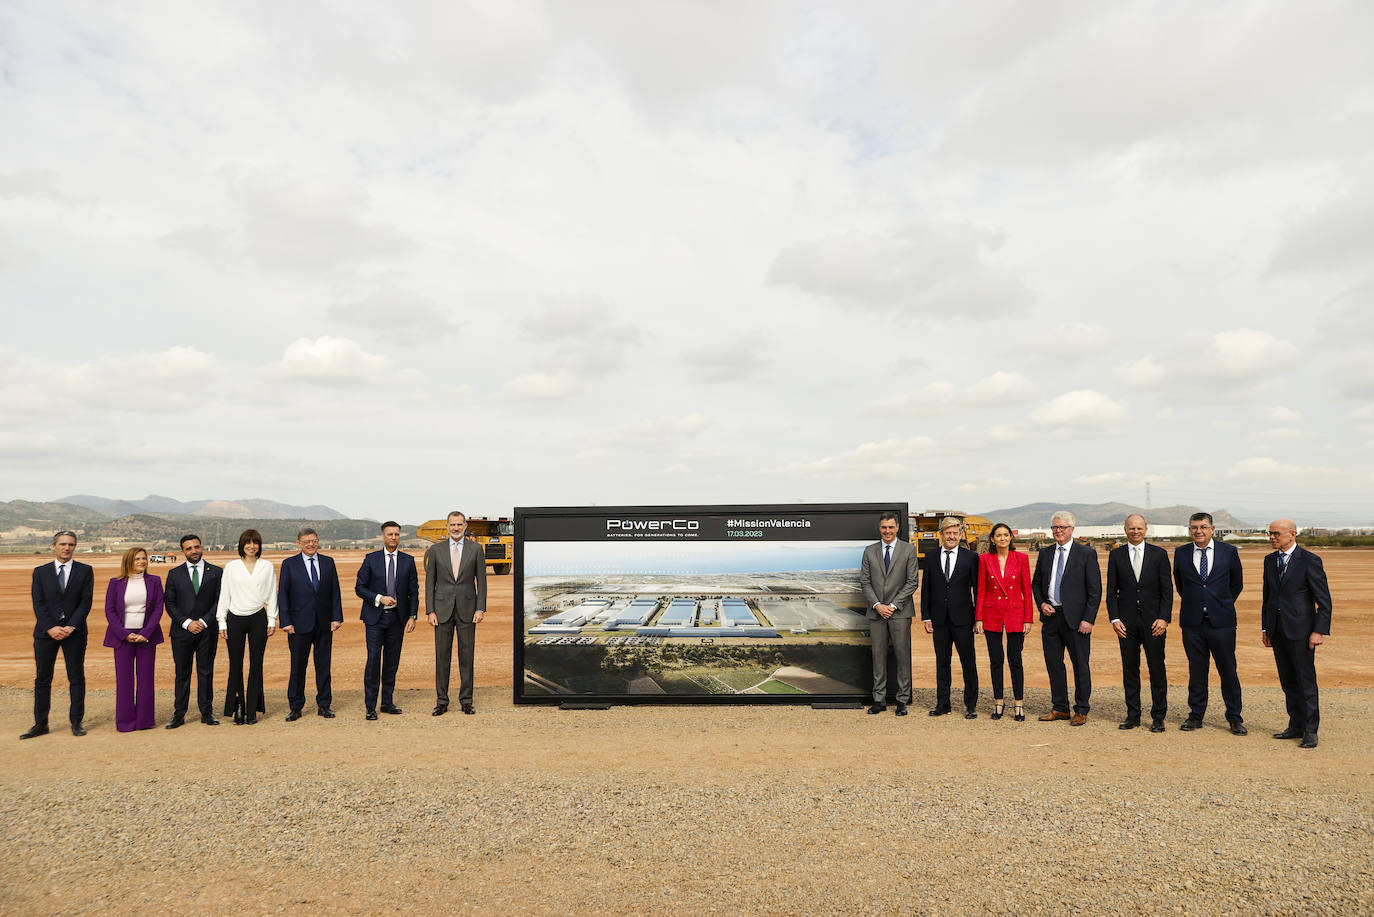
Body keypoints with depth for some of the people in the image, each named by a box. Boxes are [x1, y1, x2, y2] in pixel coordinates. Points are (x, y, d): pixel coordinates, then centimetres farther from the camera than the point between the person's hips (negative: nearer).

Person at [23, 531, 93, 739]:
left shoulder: (85, 571, 4)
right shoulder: (40, 572, 7)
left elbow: (86, 602, -3)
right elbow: (38, 604, 0)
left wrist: (71, 627, -14)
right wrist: (50, 628, -12)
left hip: (74, 631, -1)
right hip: (46, 631, 1)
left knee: (76, 678, 3)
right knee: (42, 679, 4)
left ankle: (76, 723, 10)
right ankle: (40, 724, 12)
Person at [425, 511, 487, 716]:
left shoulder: (476, 549, 3)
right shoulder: (435, 550, 4)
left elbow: (481, 580, 3)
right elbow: (430, 582, 5)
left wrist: (481, 608, -5)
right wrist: (430, 611, -2)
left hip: (467, 610, 0)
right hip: (443, 610, 0)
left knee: (466, 656, 4)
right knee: (442, 656, 4)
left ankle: (466, 700, 13)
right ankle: (441, 701, 13)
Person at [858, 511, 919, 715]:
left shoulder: (908, 550, 2)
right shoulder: (870, 551, 9)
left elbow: (912, 582, -2)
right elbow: (864, 581, 6)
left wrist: (893, 605, -9)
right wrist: (877, 605, -7)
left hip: (900, 612, -2)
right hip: (876, 612, 2)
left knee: (903, 656, 1)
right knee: (878, 656, 5)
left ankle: (902, 700, 10)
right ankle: (879, 700, 12)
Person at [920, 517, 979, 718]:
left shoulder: (971, 557, 0)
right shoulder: (931, 556, 6)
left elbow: (977, 588, 0)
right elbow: (926, 588, 7)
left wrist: (978, 617, -5)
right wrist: (926, 616, 2)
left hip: (962, 619, -2)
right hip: (939, 619, 2)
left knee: (968, 662, 3)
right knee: (942, 662, 10)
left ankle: (971, 705, 15)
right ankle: (942, 703, 20)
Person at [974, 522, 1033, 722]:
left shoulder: (1021, 558, 0)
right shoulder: (985, 559, 2)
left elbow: (1027, 590, 1)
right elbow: (981, 591, 3)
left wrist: (1028, 619, -3)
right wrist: (978, 618, -1)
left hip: (1015, 613, -1)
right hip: (991, 613, 1)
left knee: (1015, 660, 0)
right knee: (995, 660, 7)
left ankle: (1019, 705, 13)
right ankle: (999, 702, 19)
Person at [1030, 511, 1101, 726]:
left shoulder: (1087, 554, -3)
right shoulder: (1045, 553, 10)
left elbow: (1095, 590, -6)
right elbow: (1036, 583, 19)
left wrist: (1088, 619, -12)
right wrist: (1042, 603, 1)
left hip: (1076, 618, -4)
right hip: (1050, 616, 4)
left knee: (1080, 665, 4)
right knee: (1053, 664, 9)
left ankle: (1081, 710, 16)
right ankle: (1060, 708, 21)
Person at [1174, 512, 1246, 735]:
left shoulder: (1228, 552, 0)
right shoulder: (1181, 553, 4)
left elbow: (1237, 583, 13)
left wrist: (1224, 605, 14)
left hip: (1221, 621, -1)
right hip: (1192, 622, 1)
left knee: (1228, 671, 3)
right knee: (1196, 671, 8)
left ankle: (1235, 718, 15)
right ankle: (1196, 715, 17)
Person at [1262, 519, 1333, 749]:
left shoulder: (1310, 560, -7)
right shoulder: (1270, 560, 11)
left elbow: (1324, 600, -7)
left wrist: (1319, 631, -13)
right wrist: (1266, 628, 16)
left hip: (1300, 630, -6)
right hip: (1277, 631, 6)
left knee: (1306, 681, -2)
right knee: (1288, 682, 11)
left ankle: (1310, 731, 6)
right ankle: (1296, 726, 19)